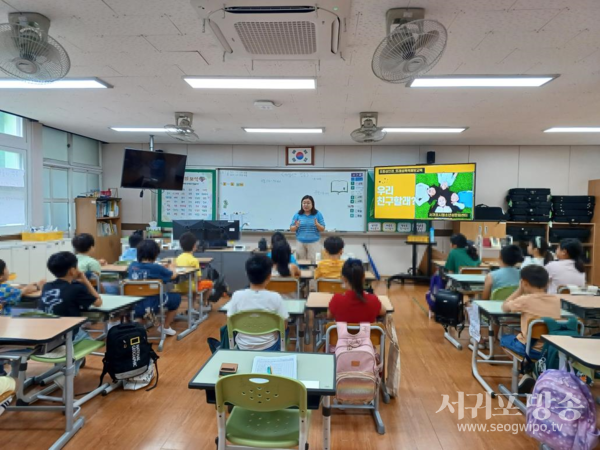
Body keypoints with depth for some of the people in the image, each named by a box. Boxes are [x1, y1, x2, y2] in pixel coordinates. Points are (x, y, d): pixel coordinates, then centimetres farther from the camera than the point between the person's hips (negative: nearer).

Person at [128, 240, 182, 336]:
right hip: (152, 305, -5)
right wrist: (172, 267, 21)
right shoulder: (156, 268, -20)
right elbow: (173, 275, -3)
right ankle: (165, 328, 29)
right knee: (176, 297, 19)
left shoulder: (132, 266, -4)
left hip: (135, 305, 5)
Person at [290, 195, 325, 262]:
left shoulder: (318, 214, -1)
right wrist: (296, 226, -18)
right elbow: (291, 229, 3)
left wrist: (317, 225, -19)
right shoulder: (297, 215, 1)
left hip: (313, 243, -1)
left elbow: (323, 229, 0)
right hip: (300, 243, 1)